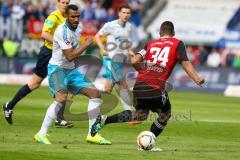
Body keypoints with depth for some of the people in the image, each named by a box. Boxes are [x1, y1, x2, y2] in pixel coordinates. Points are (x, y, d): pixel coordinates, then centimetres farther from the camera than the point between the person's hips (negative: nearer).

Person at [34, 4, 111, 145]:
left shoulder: (79, 27, 5)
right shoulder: (62, 31, -22)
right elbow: (70, 56, -24)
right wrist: (86, 44, -16)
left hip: (71, 70, 9)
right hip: (57, 68, -9)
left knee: (95, 93, 2)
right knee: (62, 98, -31)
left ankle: (93, 135, 7)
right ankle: (41, 134, -25)